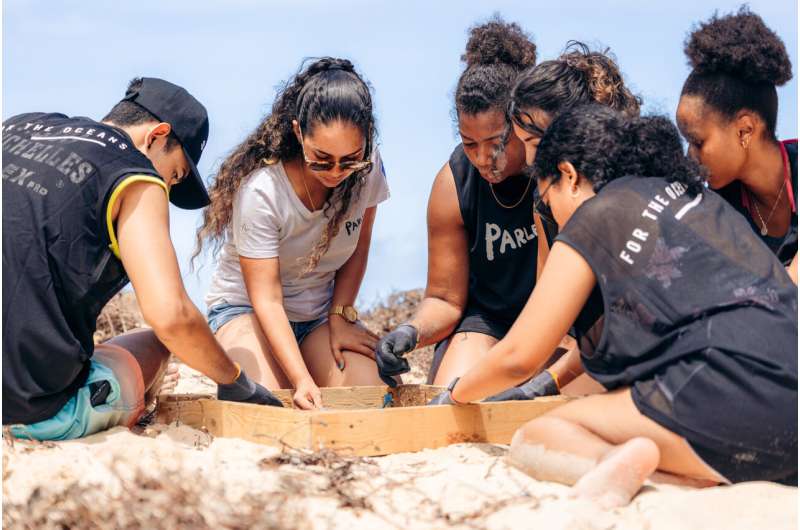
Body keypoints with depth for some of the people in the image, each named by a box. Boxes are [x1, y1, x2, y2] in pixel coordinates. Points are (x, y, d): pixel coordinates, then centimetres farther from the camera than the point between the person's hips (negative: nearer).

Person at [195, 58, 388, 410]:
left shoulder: (367, 169, -15)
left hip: (322, 312, 4)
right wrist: (301, 378, -38)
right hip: (248, 307, -3)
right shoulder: (259, 190, -28)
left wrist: (341, 317, -6)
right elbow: (266, 298, -27)